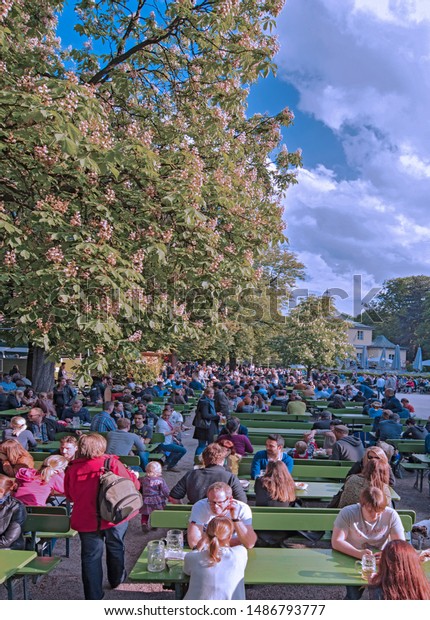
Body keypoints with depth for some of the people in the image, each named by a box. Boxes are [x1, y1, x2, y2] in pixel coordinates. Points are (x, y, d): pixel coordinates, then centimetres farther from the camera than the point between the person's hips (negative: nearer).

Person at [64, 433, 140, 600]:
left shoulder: (72, 469, -5)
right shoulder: (112, 463, -13)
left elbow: (69, 496, 9)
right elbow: (133, 485, -7)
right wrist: (133, 475, 14)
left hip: (86, 520, 1)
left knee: (90, 556, 11)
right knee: (115, 548, 23)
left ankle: (93, 596, 15)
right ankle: (116, 578, 44)